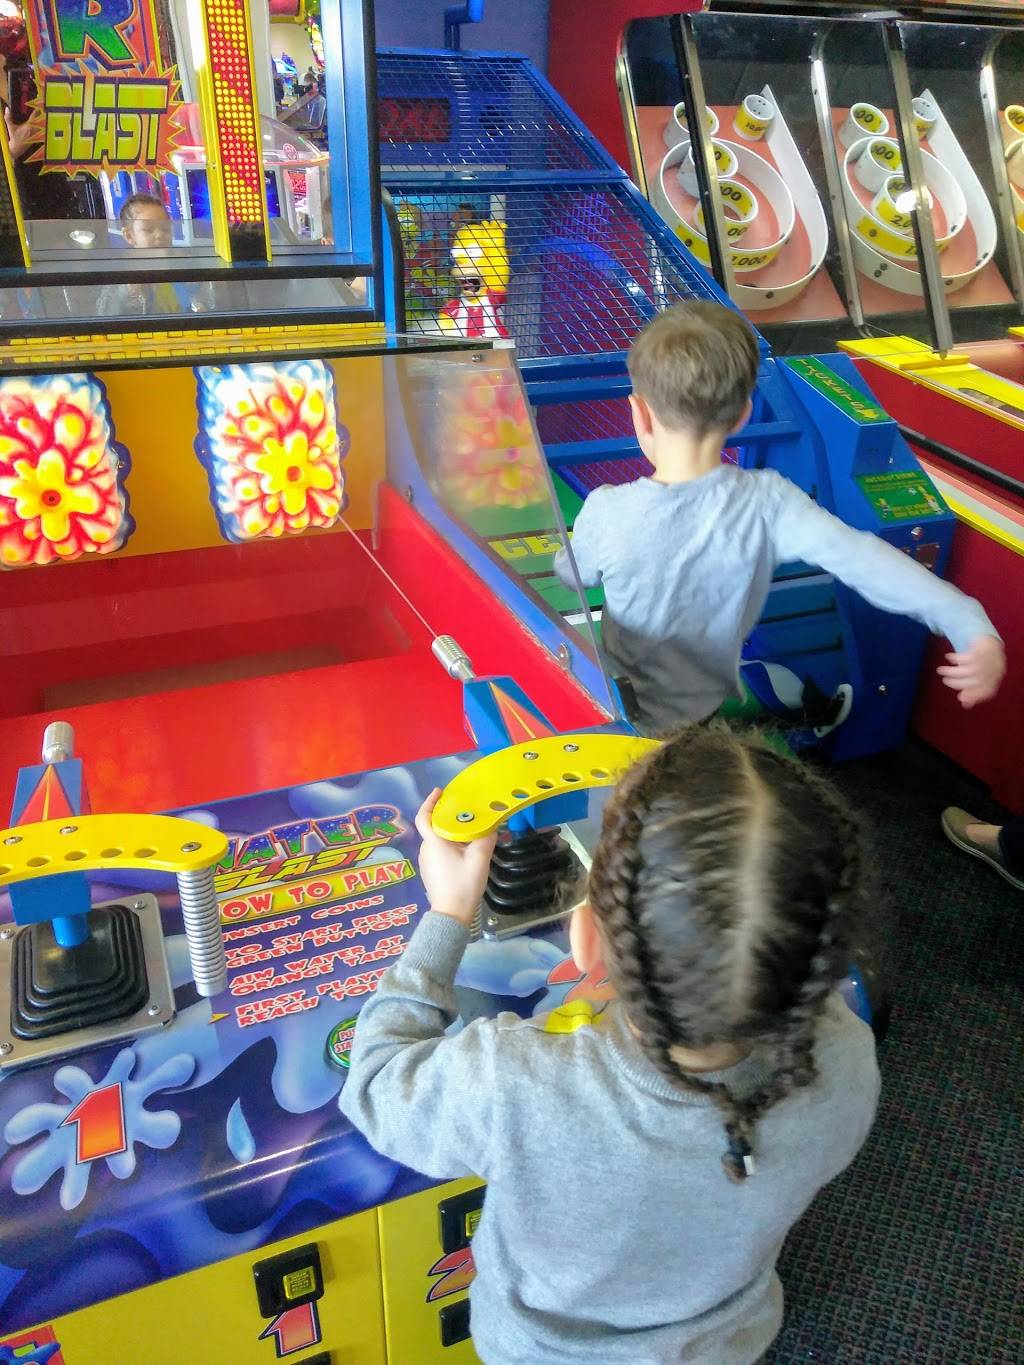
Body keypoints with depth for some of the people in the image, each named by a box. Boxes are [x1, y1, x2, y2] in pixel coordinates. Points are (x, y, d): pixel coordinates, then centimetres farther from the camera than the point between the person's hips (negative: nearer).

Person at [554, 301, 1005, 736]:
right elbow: (860, 557, -34)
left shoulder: (608, 513, -25)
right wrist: (975, 631, -38)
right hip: (713, 716, 3)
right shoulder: (765, 501, -22)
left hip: (624, 720, -2)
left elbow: (572, 576, -5)